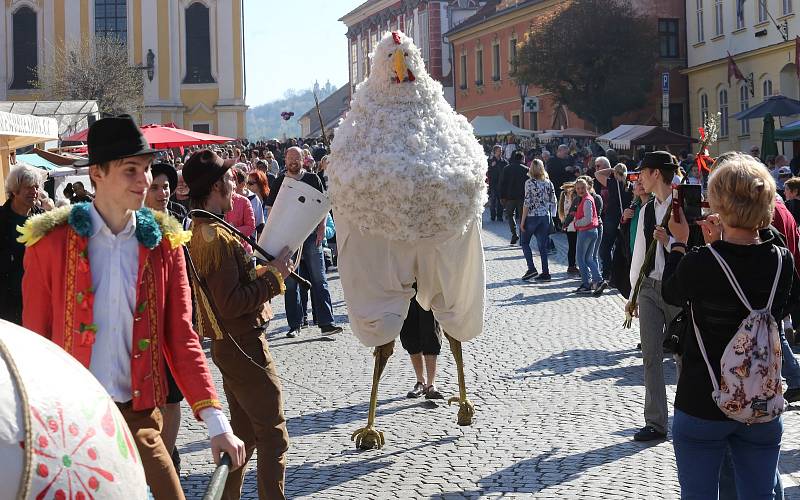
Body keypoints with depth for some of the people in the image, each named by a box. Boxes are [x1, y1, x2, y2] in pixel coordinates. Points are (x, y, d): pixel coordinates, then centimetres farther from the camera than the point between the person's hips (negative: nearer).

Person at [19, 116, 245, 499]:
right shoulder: (51, 241, -4)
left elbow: (181, 338, 3)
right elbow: (34, 340, 1)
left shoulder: (163, 243, 3)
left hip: (139, 416, 2)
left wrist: (216, 421, -6)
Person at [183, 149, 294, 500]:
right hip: (243, 344, -10)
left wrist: (264, 271, 10)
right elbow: (230, 304, -25)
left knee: (244, 432, 19)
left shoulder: (199, 230, 11)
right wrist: (274, 276, -17)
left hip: (229, 346, 10)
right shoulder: (217, 237, -21)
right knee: (273, 435, -3)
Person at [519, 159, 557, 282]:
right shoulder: (548, 183, 4)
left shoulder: (530, 182, -11)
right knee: (543, 245, 9)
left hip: (532, 217, -5)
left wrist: (523, 221, -9)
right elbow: (553, 202, 7)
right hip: (545, 217, 5)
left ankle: (531, 268, 1)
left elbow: (527, 203, -13)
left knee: (524, 242, 12)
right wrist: (550, 218, 18)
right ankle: (545, 273, 7)